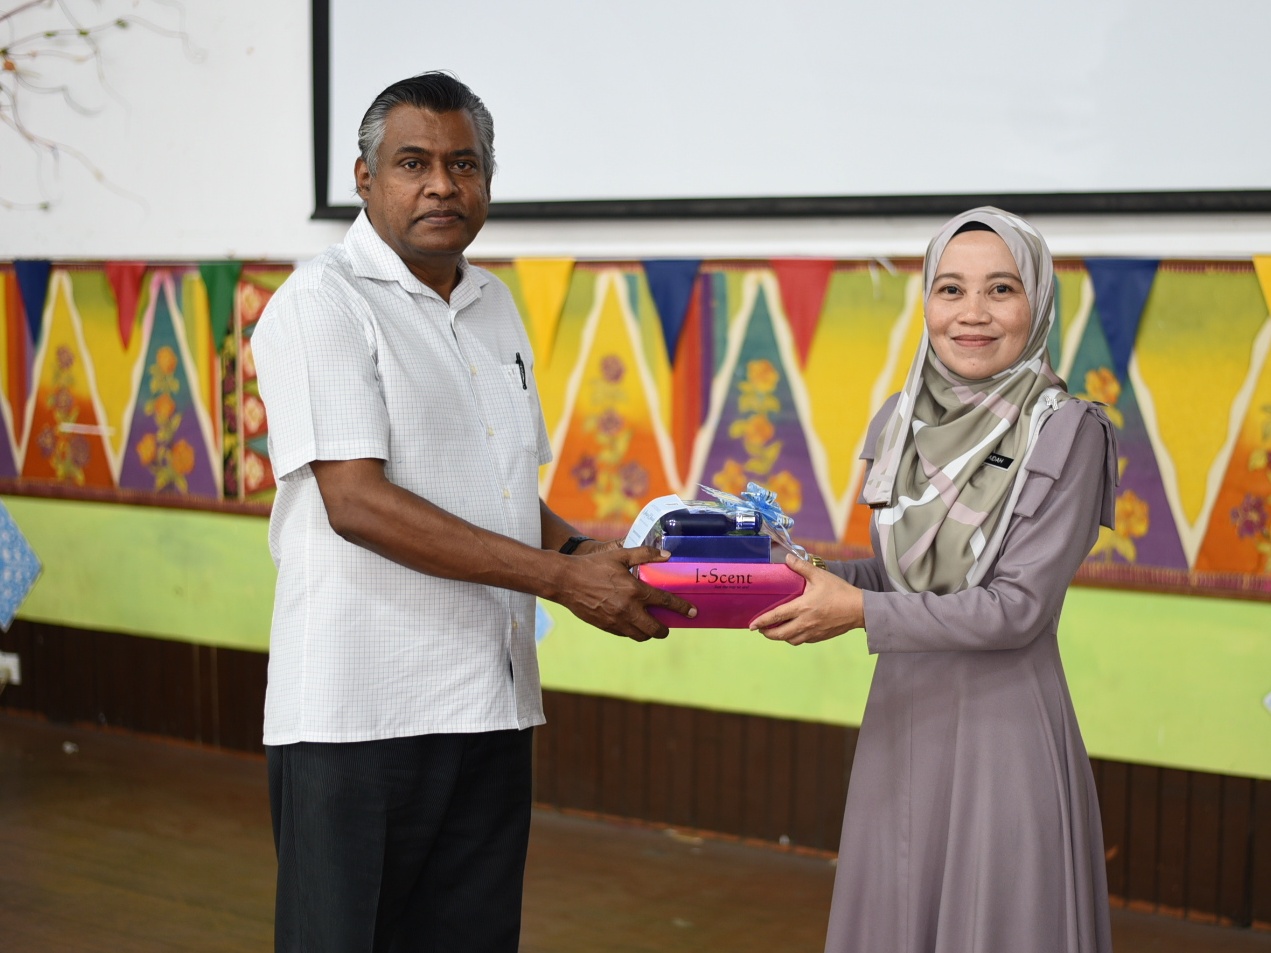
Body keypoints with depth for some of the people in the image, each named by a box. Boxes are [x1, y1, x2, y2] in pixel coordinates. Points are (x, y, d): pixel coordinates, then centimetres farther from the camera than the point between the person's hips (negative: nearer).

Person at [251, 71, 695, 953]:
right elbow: (356, 501, -19)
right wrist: (560, 578, -18)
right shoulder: (322, 304, -8)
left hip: (492, 709, 7)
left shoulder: (493, 305, 15)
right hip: (359, 715, -7)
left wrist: (586, 552, 2)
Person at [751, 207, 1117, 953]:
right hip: (901, 720, 6)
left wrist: (860, 611, -19)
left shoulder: (1066, 432, -11)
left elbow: (1020, 606, -15)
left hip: (1003, 728, -5)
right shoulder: (901, 420, 6)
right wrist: (819, 576, -3)